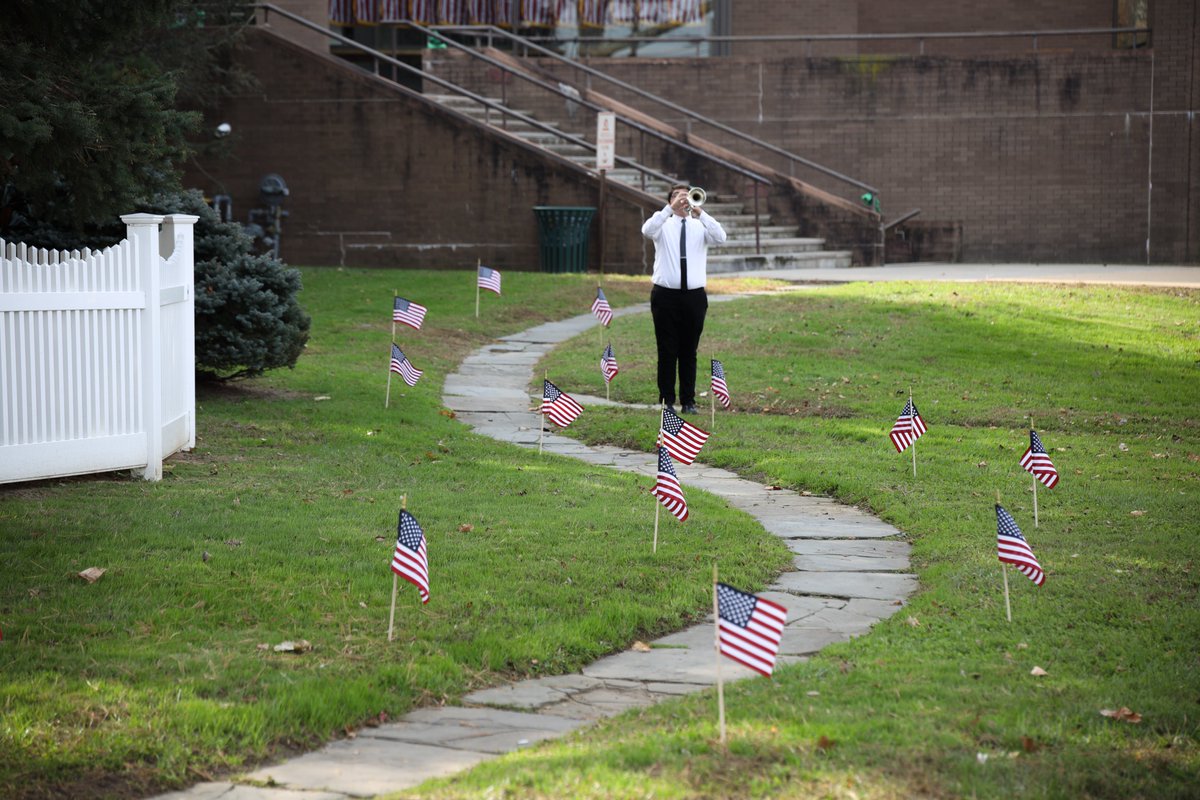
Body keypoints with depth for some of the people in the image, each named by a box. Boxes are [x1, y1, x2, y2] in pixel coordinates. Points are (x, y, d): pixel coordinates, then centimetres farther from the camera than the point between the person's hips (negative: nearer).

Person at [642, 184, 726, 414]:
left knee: (689, 352, 5)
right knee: (667, 351, 0)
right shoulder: (663, 226, 6)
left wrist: (700, 212, -20)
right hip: (666, 295, -1)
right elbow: (647, 230, -17)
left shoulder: (700, 226, 8)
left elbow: (720, 237, -12)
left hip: (694, 296, 1)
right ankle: (667, 401, 6)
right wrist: (670, 209, -24)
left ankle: (688, 401, 11)